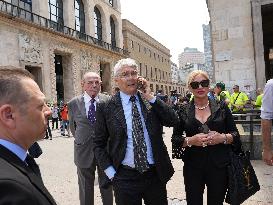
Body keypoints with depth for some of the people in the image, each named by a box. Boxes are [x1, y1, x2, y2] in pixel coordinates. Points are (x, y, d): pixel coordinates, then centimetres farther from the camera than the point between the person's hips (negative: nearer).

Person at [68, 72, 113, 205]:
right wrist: (81, 140, 12)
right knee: (85, 189, 16)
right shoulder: (73, 104, -4)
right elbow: (73, 127, 10)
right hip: (84, 151, 1)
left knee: (107, 188, 17)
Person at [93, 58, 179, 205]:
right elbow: (99, 144, 0)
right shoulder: (106, 108, -4)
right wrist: (111, 172, -7)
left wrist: (150, 97, -12)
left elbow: (173, 121, -9)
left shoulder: (152, 101, 2)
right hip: (124, 177, -2)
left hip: (156, 174, 2)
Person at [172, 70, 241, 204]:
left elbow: (235, 134, 5)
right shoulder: (183, 111, 2)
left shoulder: (221, 107, 2)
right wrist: (190, 140, -16)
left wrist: (223, 137, -15)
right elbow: (175, 139, 2)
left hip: (219, 166, 1)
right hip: (193, 168, 0)